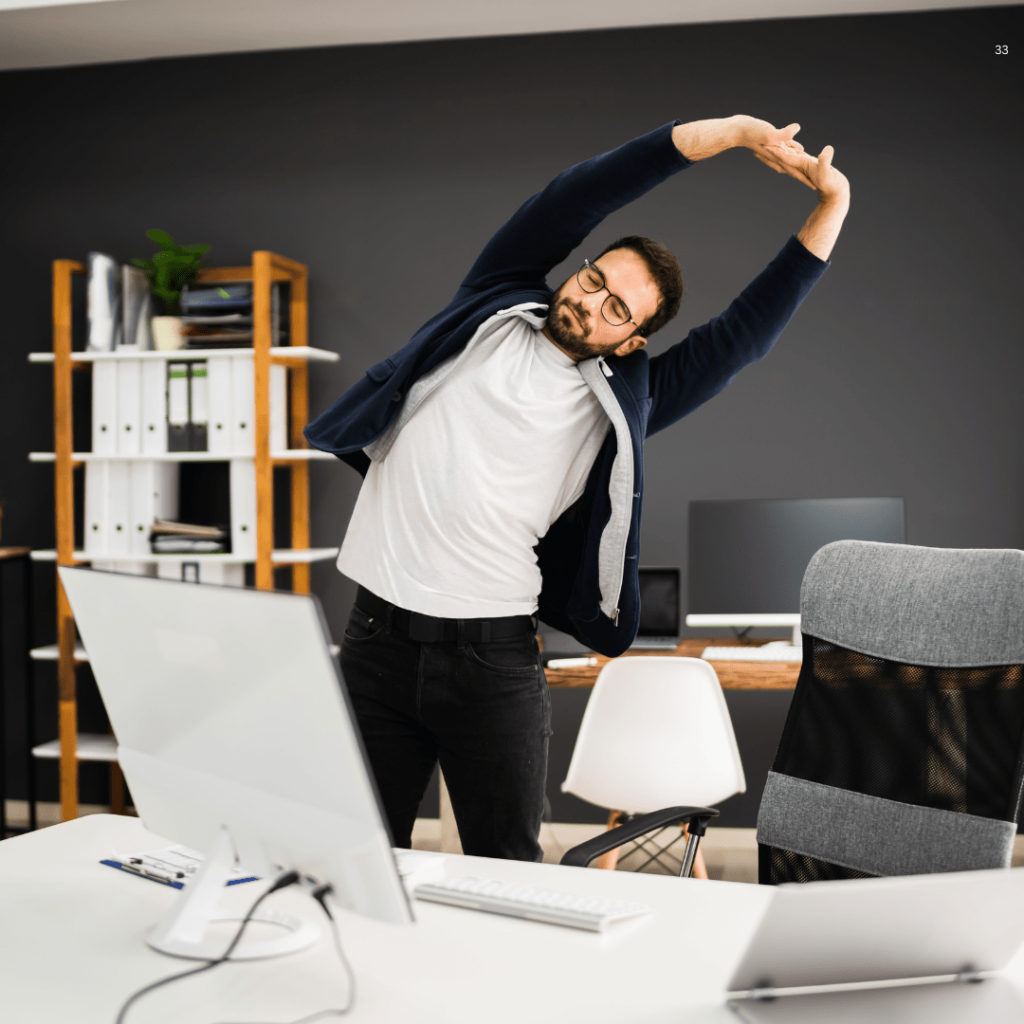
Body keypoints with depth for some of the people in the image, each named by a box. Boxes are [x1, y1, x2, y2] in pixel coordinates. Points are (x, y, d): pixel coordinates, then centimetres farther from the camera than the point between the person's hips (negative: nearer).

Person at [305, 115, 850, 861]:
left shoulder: (618, 402, 7)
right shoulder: (495, 307, 9)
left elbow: (744, 334, 4)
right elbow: (579, 197, 1)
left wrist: (829, 212, 0)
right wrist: (731, 132, -5)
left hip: (493, 654, 0)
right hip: (381, 636, 1)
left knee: (507, 872, 3)